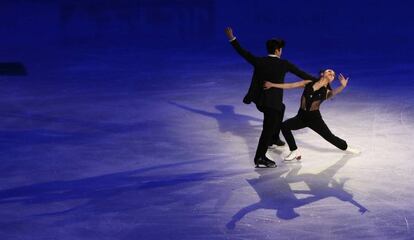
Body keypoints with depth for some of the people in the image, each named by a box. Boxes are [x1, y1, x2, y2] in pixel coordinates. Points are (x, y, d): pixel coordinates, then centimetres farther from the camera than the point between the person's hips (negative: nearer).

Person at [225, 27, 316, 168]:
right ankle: (260, 158, -7)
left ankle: (274, 139, 42)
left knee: (281, 108, 33)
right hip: (272, 102, -7)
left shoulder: (258, 61, -1)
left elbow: (243, 53, 8)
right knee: (268, 128, -2)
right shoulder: (284, 64, -10)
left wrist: (232, 39, 19)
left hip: (259, 100, 7)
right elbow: (302, 74, -1)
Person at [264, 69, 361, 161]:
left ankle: (346, 147, 37)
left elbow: (334, 92, -30)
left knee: (330, 137, 5)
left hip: (314, 118, -2)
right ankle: (295, 152, -8)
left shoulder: (326, 91, -6)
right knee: (284, 126, -20)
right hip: (302, 116, 2)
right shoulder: (310, 81, -1)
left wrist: (343, 86, -51)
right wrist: (272, 85, -3)